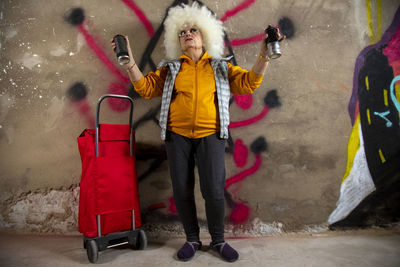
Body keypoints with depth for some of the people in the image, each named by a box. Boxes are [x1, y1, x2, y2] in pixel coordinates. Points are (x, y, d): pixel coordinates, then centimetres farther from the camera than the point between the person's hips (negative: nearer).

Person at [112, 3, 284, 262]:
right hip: (178, 136, 2)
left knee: (214, 191, -4)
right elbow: (146, 87, 4)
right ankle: (192, 239, 27)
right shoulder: (170, 69, 12)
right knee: (182, 192, 6)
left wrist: (264, 56, -13)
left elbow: (248, 83, 0)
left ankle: (219, 240, 21)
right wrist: (130, 62, -9)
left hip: (210, 136, -1)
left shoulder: (221, 67, 11)